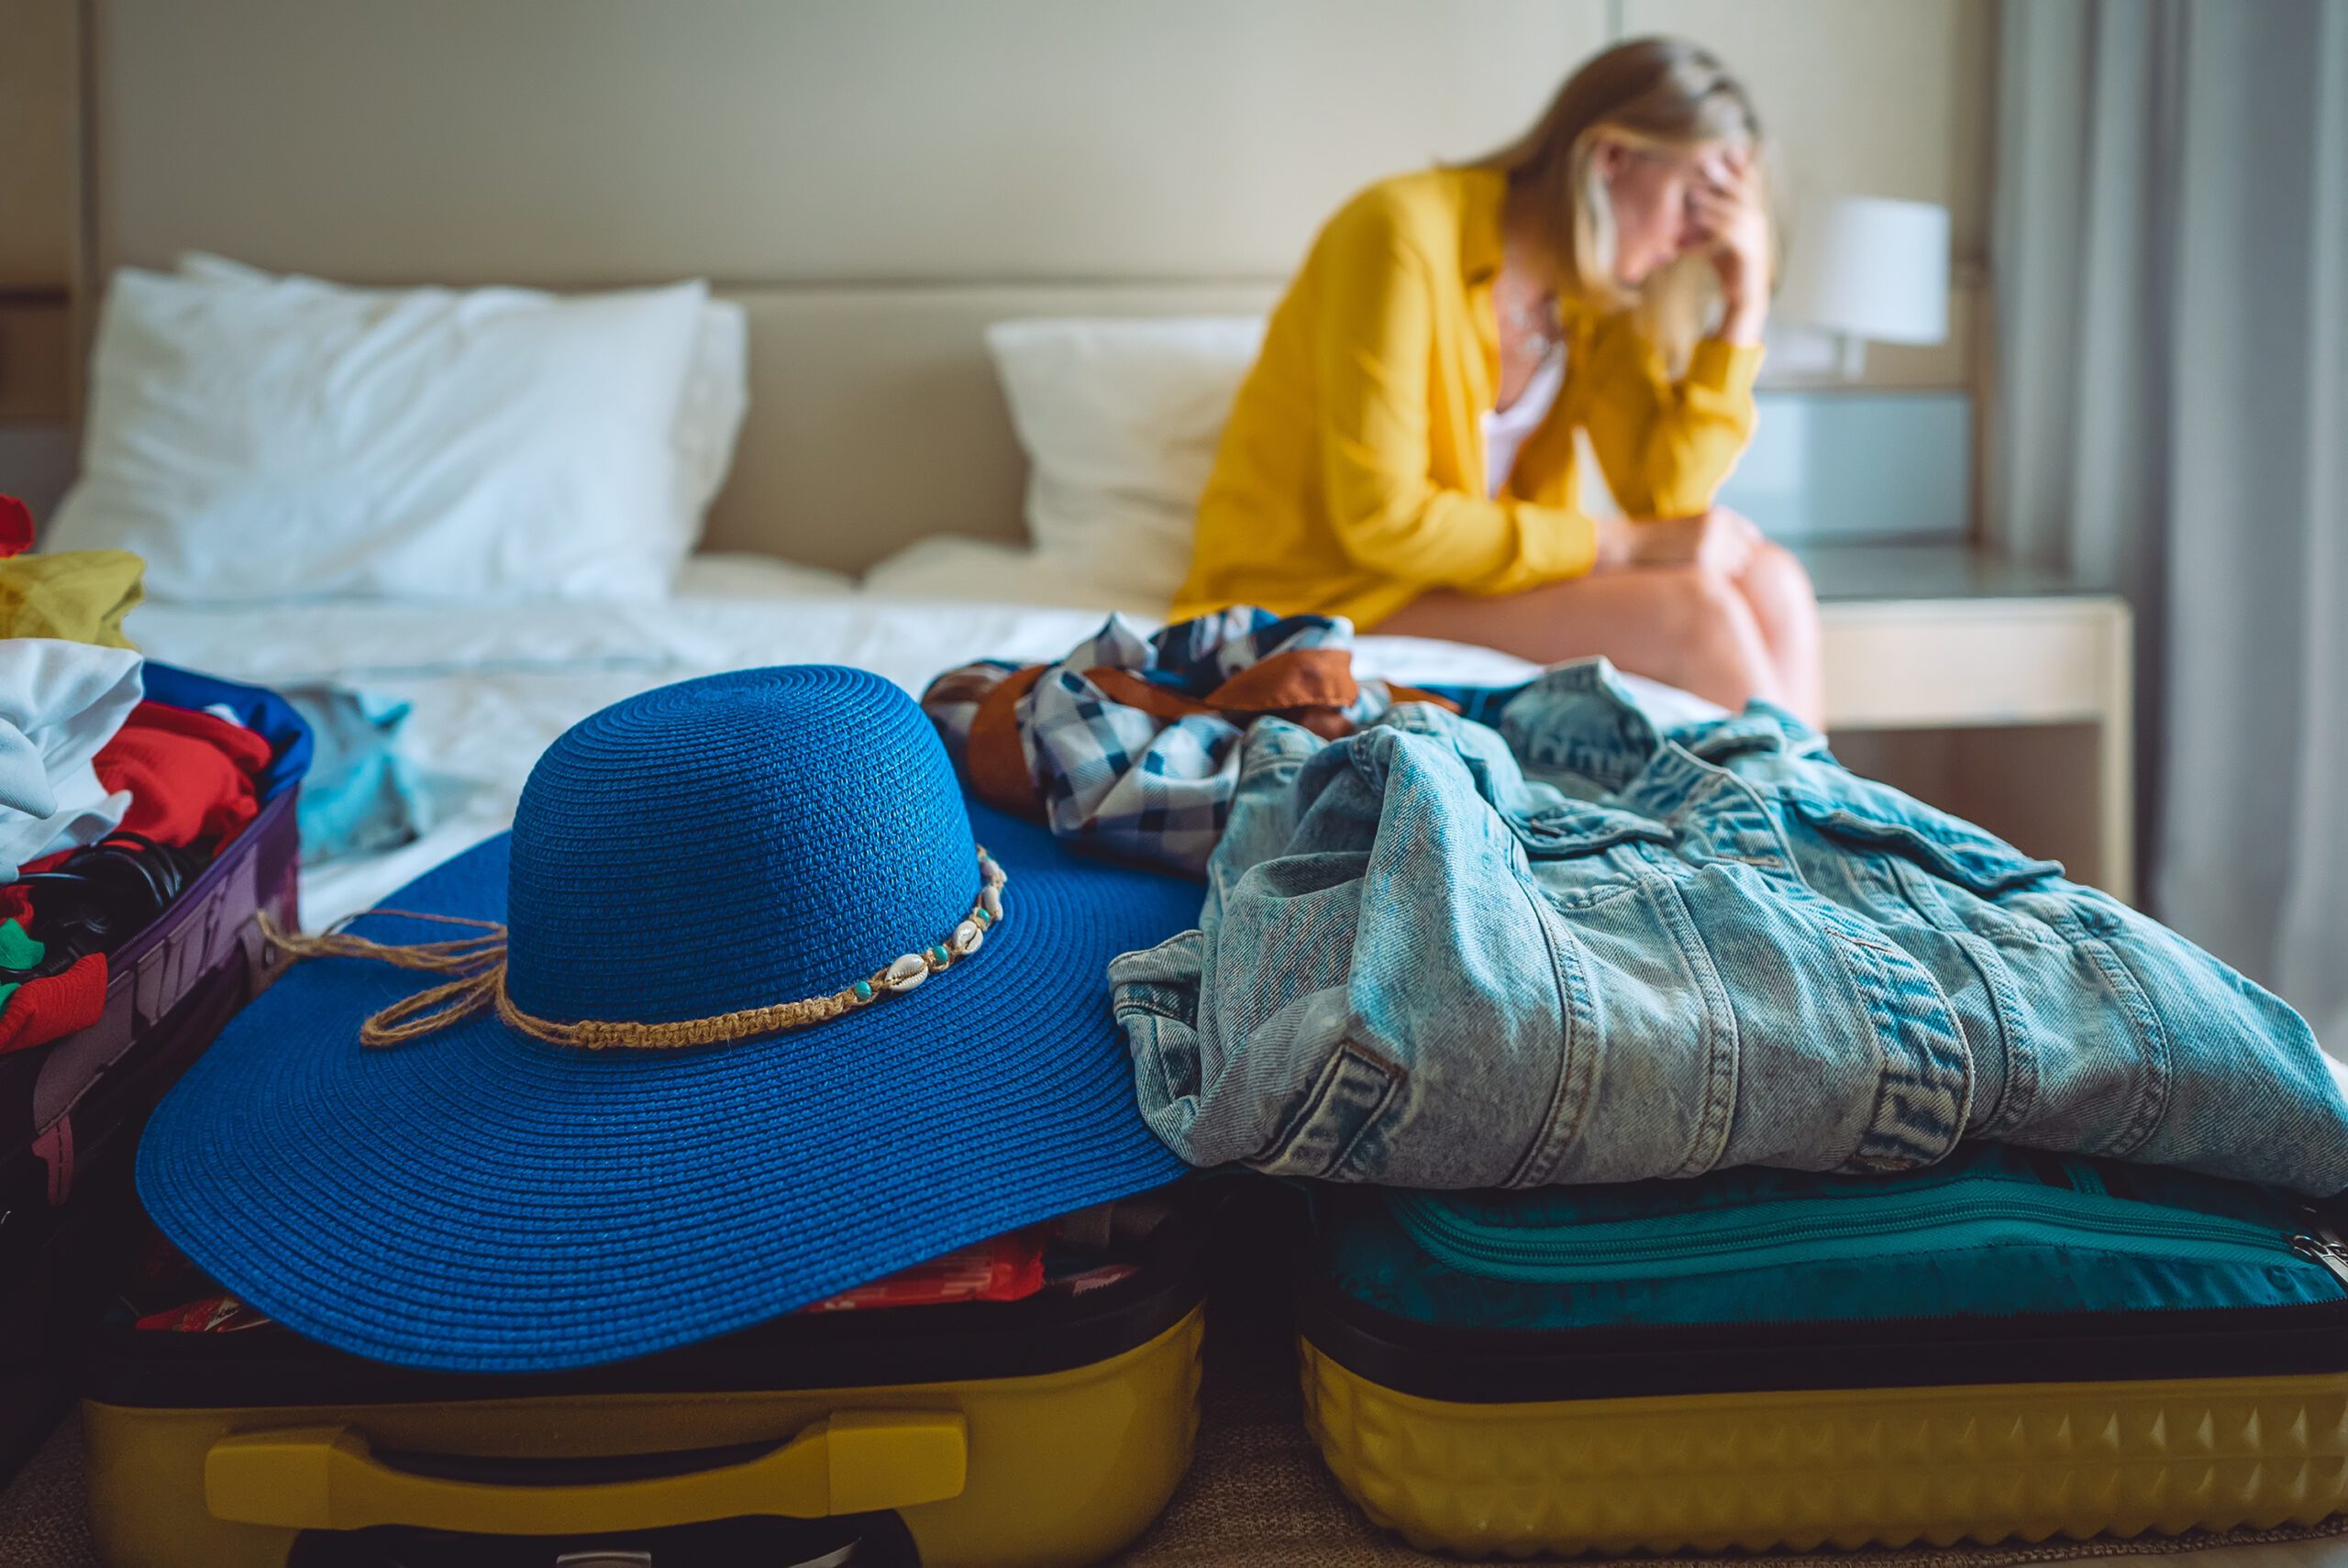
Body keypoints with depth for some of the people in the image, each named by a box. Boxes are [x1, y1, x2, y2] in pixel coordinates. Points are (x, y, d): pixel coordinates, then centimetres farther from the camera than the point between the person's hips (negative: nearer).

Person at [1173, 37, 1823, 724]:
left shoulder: (1598, 293, 4)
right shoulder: (1404, 233, -18)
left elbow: (1663, 498, -4)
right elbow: (1380, 518, -22)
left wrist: (1746, 309, -10)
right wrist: (1618, 544, -19)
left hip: (1478, 568, 7)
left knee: (1770, 583, -13)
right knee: (1691, 607, -22)